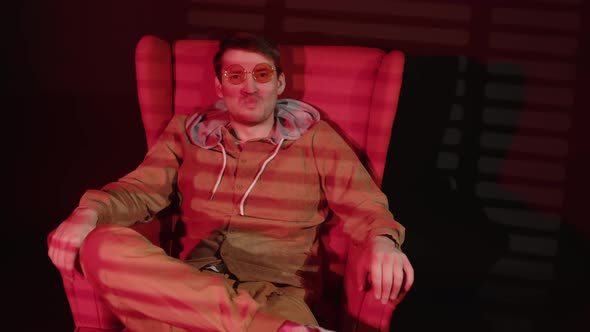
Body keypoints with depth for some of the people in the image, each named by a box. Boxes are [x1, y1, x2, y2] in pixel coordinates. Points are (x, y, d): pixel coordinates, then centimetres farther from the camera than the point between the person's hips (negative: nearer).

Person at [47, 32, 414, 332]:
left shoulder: (316, 138, 10)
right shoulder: (187, 133, 17)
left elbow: (365, 208, 6)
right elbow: (139, 191, 11)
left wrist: (383, 241, -19)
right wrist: (90, 213, -13)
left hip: (276, 293, -5)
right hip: (190, 286, 6)